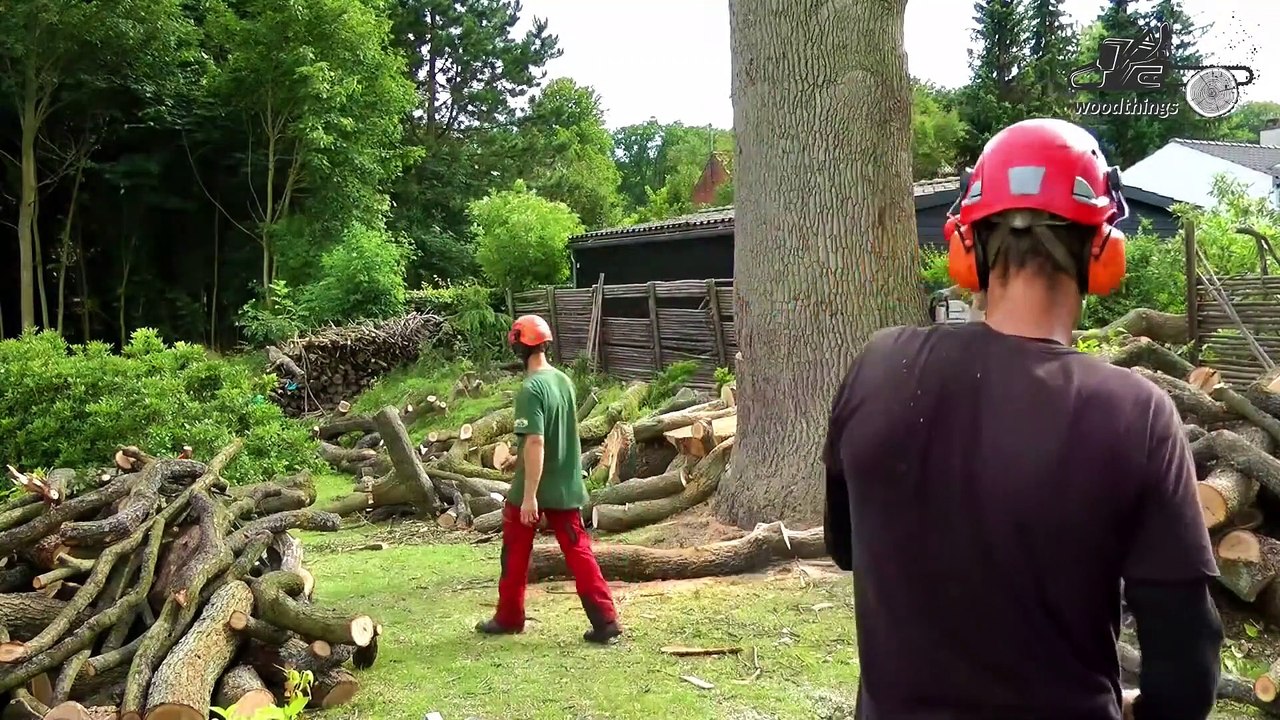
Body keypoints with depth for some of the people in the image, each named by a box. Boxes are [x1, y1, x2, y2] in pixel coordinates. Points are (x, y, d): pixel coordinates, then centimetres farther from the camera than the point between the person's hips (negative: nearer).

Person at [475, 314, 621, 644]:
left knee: (516, 554, 12)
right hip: (566, 488, 6)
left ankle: (509, 618, 26)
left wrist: (530, 496, -24)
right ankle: (606, 622, -1)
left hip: (533, 489, -6)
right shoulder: (564, 381, 6)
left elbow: (535, 443, -24)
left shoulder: (531, 389, -19)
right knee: (578, 552, 5)